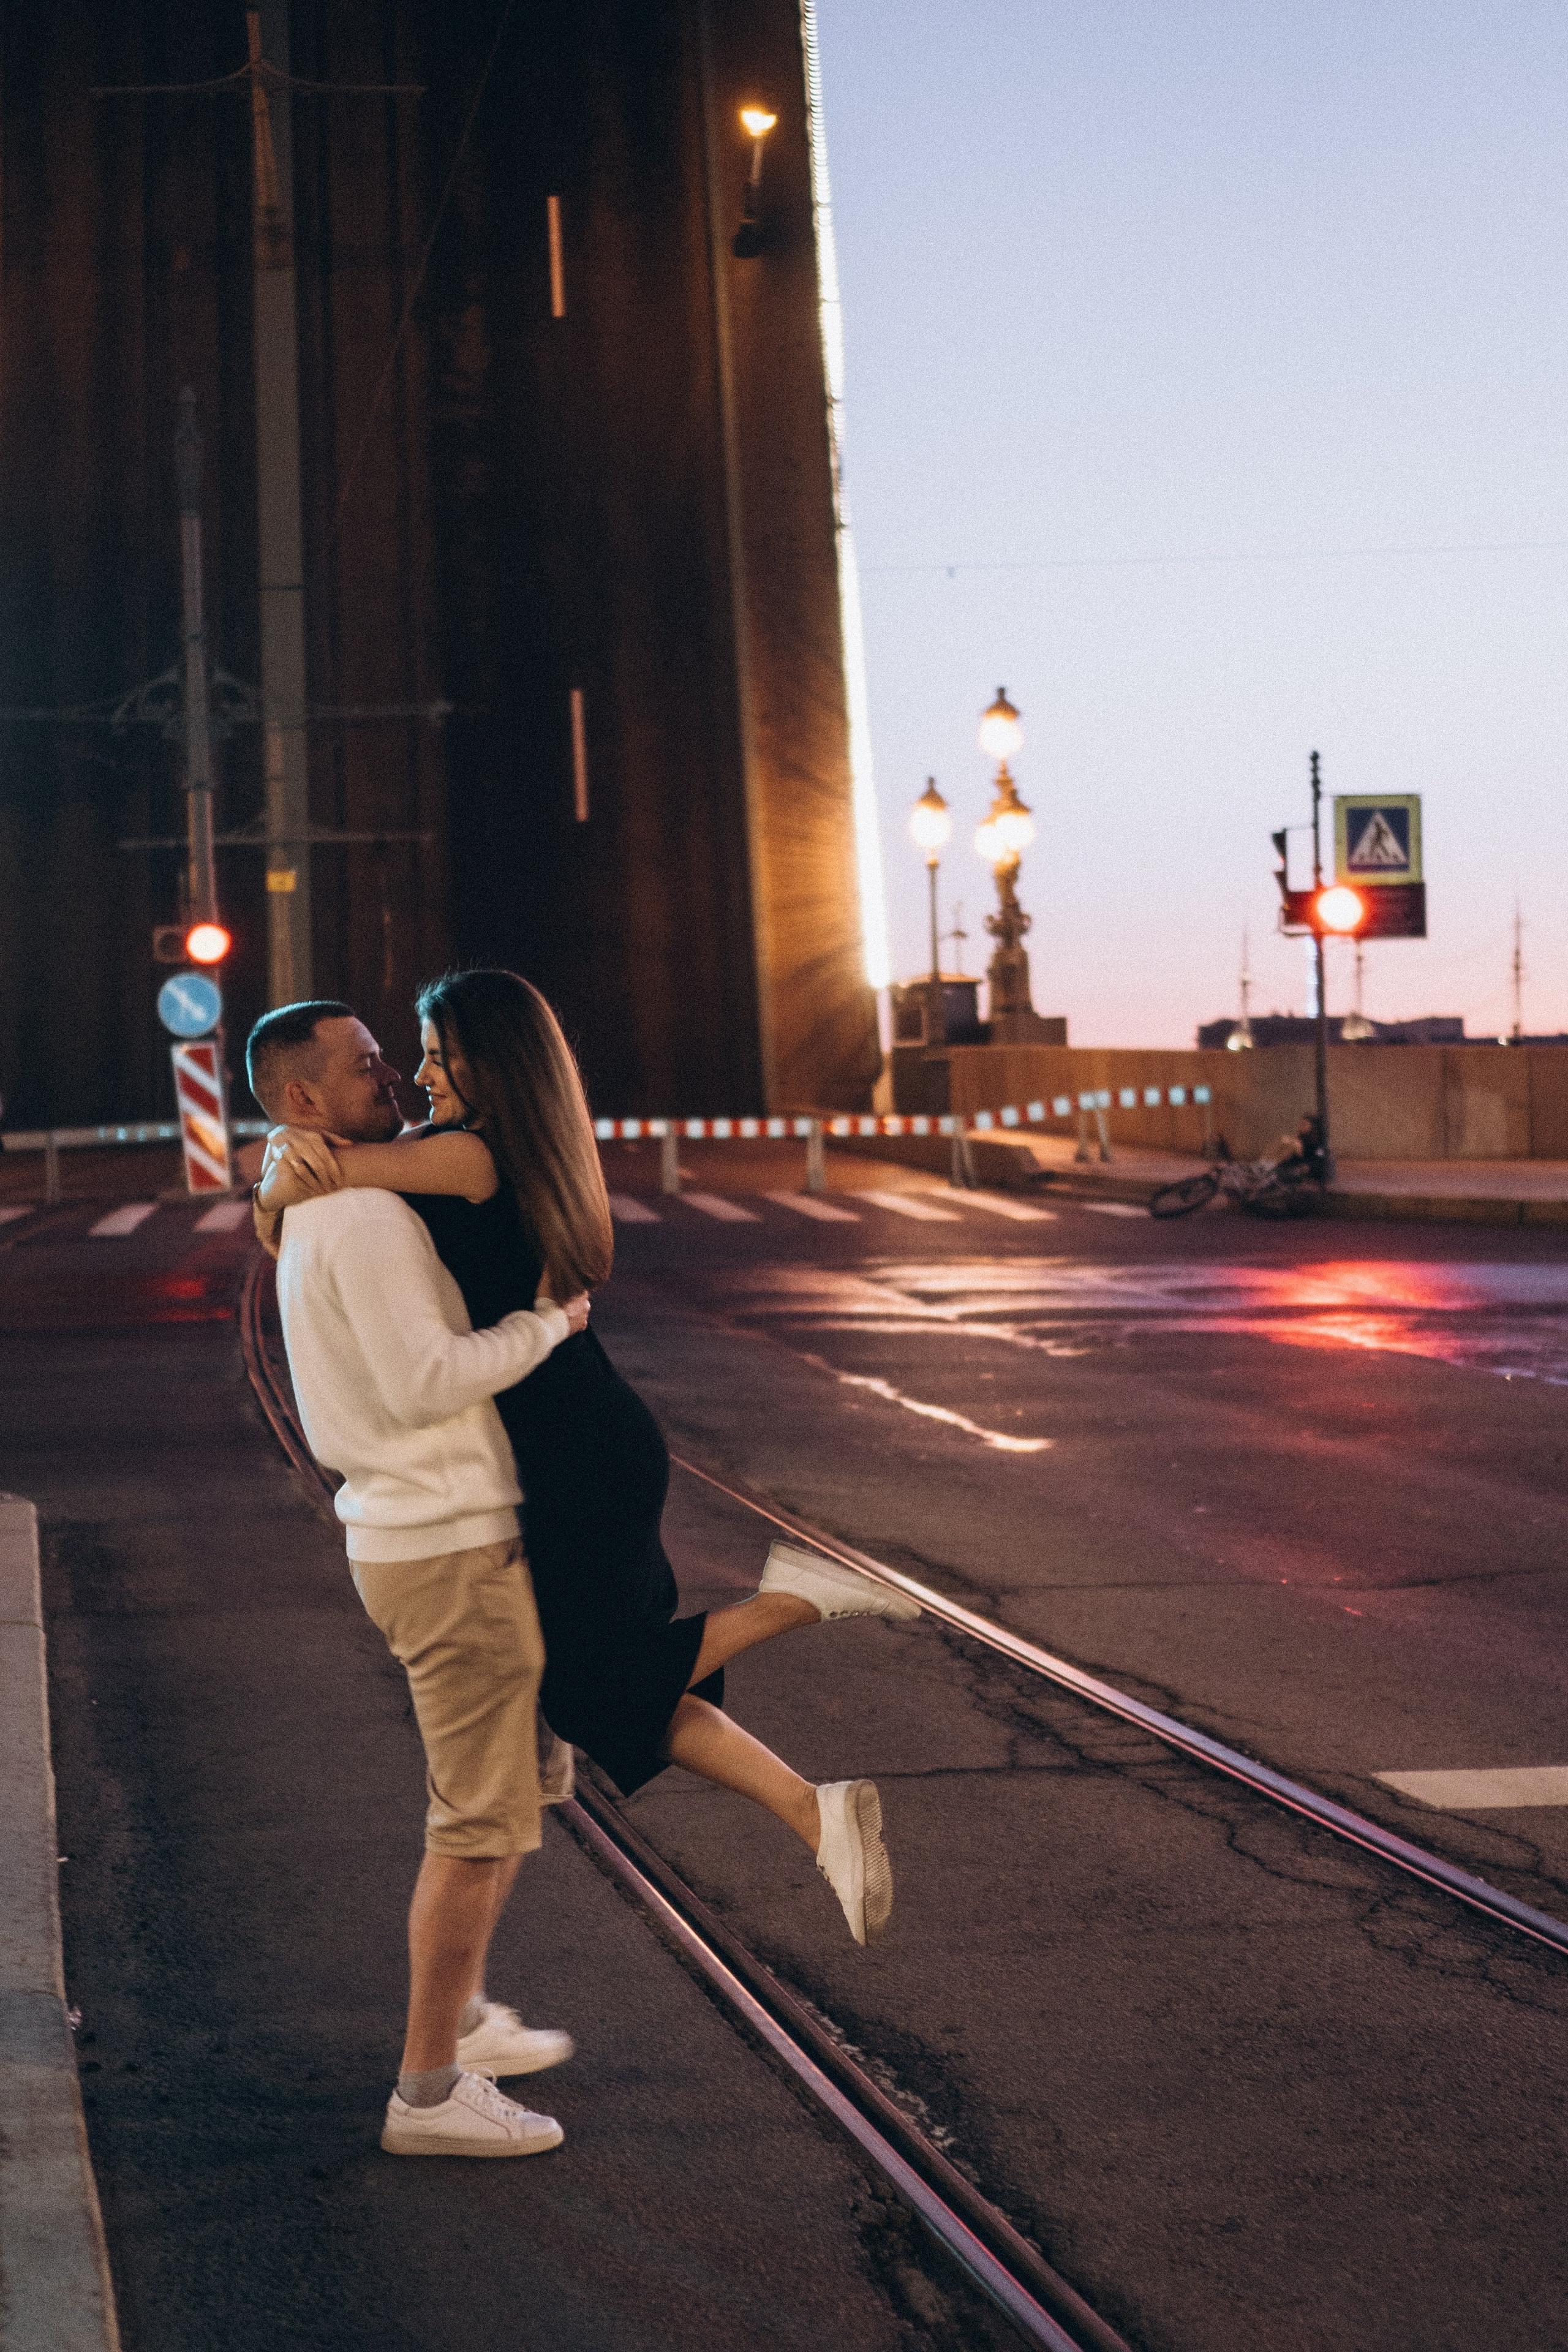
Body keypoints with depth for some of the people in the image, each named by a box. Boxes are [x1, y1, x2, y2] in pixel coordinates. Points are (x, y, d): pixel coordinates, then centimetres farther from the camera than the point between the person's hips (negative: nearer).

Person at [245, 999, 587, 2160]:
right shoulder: (366, 1220, -19)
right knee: (480, 1821, -3)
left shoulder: (323, 1217, 15)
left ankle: (460, 2017, 33)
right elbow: (427, 1379, -27)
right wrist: (549, 1322, -16)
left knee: (519, 1778, 23)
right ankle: (429, 2092, 5)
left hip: (422, 1538, 10)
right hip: (451, 1553, -10)